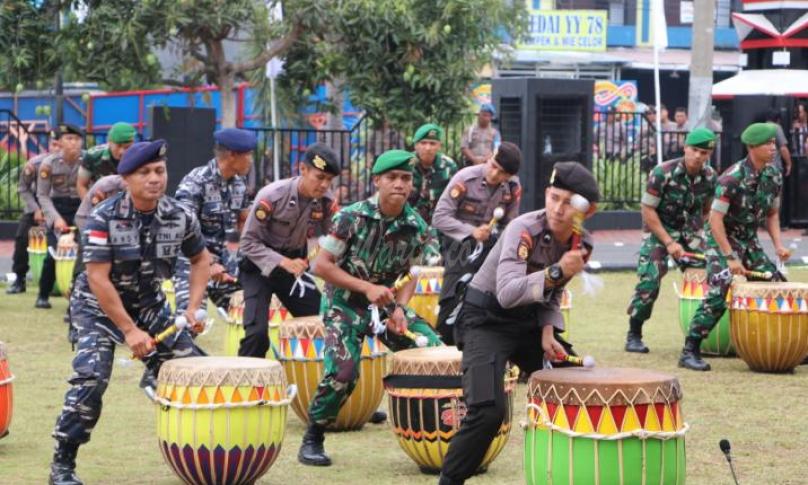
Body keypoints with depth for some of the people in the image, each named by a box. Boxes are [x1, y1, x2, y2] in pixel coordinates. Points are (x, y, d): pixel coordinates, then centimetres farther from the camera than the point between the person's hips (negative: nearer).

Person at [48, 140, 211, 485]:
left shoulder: (180, 217, -10)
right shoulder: (104, 217, -24)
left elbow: (200, 259, 8)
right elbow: (98, 279, -24)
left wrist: (193, 308, -4)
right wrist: (130, 330, -25)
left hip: (150, 305, 5)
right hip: (99, 306, -5)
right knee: (91, 378, -23)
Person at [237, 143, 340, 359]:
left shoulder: (326, 201, -12)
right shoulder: (272, 196, -25)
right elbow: (249, 242, -20)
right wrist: (283, 262, -32)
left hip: (295, 265, 5)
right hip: (260, 265, -5)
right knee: (257, 331, -18)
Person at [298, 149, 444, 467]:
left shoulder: (417, 228, -6)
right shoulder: (352, 217, -17)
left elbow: (409, 275, 7)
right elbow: (321, 265, -14)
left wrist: (399, 308, -12)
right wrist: (367, 288, -22)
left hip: (388, 302, 5)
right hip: (346, 303, -4)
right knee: (342, 371, -24)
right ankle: (312, 440, -2)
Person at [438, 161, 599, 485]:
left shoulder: (582, 245, -3)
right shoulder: (524, 230, -24)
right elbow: (507, 293, -36)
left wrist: (548, 331, -5)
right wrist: (556, 271, -44)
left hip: (530, 321, 7)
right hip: (486, 318, -7)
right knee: (489, 410, -23)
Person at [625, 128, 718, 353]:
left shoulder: (710, 176, -6)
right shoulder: (662, 173, -20)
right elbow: (648, 211, -16)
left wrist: (699, 233, 1)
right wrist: (669, 243, -19)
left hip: (691, 232, 4)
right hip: (659, 231, -4)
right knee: (649, 280, -15)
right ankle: (634, 335, -2)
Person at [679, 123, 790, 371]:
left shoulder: (774, 176, -1)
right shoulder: (732, 178, -22)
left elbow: (772, 214, 12)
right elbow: (715, 218, -24)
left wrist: (778, 246, -3)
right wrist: (731, 258, -26)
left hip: (750, 241, 7)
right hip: (722, 239, -7)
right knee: (719, 293, -22)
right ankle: (690, 352, -18)